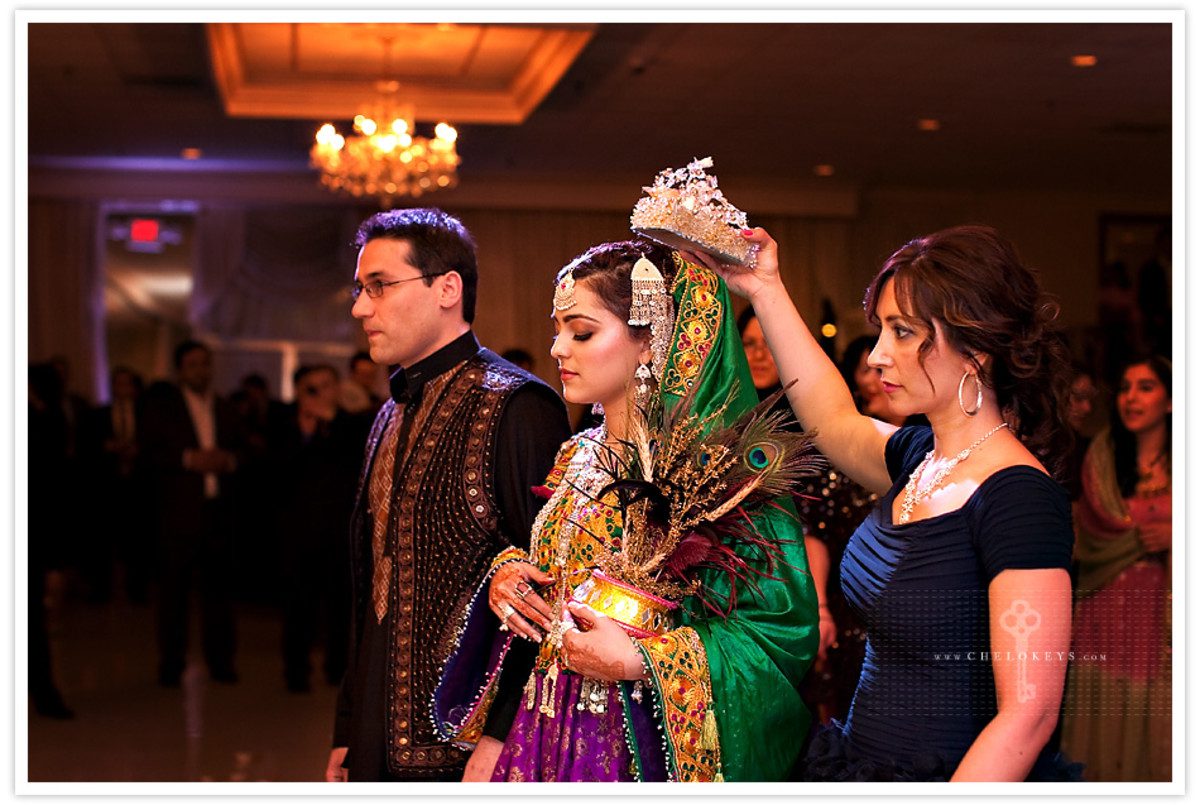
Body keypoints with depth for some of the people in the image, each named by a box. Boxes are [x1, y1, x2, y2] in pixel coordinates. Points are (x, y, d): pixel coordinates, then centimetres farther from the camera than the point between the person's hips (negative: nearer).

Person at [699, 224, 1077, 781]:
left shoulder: (1017, 497, -22)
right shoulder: (918, 459, 1)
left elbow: (1028, 714, -24)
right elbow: (833, 415, 21)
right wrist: (764, 291, 21)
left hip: (962, 778, -8)